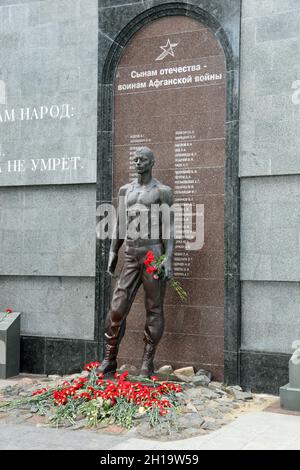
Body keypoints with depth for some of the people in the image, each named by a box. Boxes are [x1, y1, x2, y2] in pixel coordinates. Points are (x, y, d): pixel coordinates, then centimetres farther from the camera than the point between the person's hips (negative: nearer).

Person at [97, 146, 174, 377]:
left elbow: (169, 227, -7)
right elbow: (120, 224, 18)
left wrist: (169, 258, -15)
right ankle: (109, 359, 8)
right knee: (118, 307, -2)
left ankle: (148, 362, 10)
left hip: (154, 254, -4)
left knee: (154, 309, 2)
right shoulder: (126, 190, 15)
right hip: (131, 255, 5)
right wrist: (113, 252, 12)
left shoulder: (163, 191, -2)